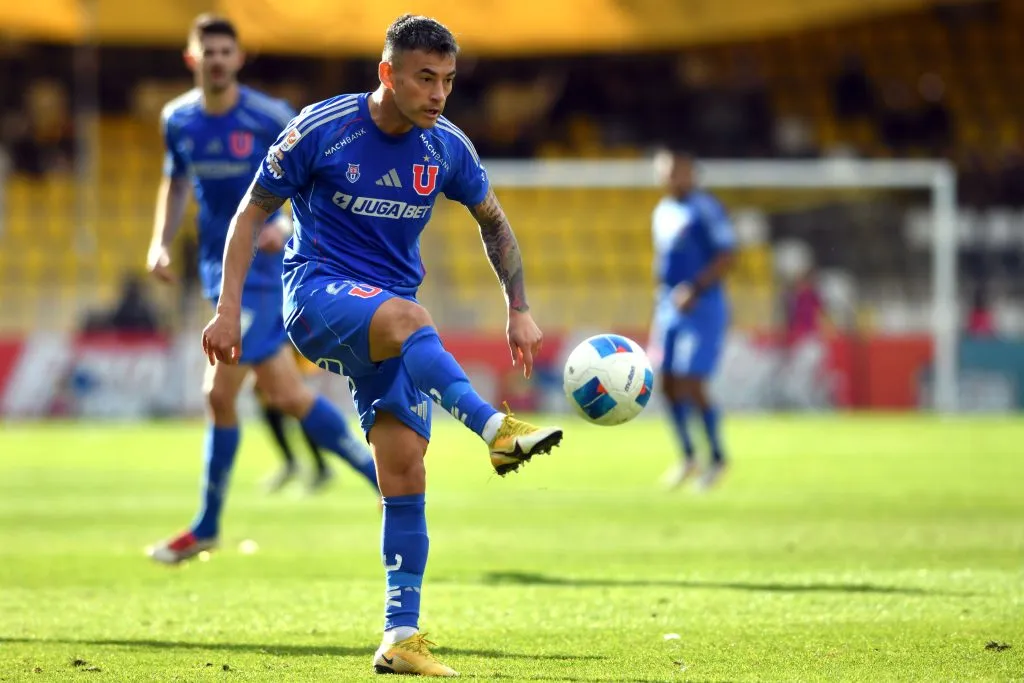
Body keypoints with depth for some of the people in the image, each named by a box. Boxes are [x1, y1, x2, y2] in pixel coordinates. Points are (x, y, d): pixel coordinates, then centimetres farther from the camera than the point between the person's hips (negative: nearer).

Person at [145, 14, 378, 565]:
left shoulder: (269, 118, -12)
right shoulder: (178, 119, 4)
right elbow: (176, 181, 20)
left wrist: (286, 222, -21)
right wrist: (161, 242, 7)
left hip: (259, 266, -6)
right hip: (219, 266, 6)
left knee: (220, 392, -8)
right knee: (286, 395, 6)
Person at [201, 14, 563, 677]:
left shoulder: (447, 148, 2)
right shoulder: (322, 128, -9)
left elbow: (494, 222, 19)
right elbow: (253, 211, -1)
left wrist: (519, 310, 13)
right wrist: (229, 309, -7)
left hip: (392, 313, 4)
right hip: (317, 292, -4)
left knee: (405, 469, -8)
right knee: (407, 319, -38)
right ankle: (498, 429, -56)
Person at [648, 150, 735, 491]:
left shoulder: (705, 209, -11)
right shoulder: (662, 212, 13)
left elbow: (726, 256, -15)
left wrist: (694, 290, -22)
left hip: (702, 307, -8)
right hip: (669, 306, 8)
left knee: (691, 385, -11)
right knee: (668, 383, 5)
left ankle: (717, 457, 6)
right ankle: (687, 456, 19)